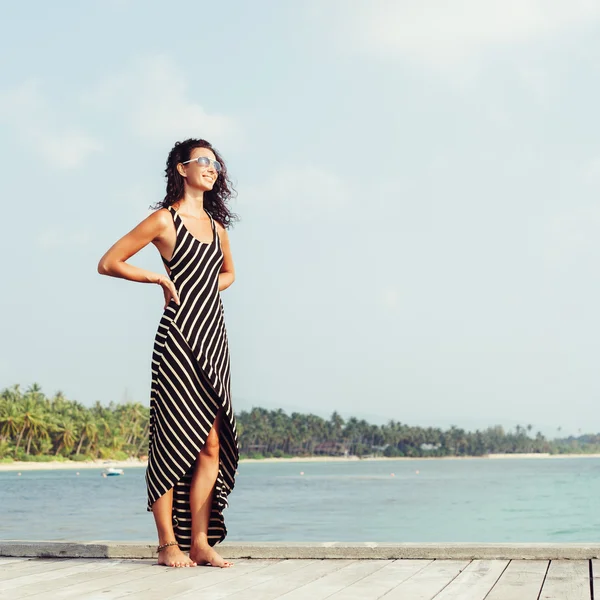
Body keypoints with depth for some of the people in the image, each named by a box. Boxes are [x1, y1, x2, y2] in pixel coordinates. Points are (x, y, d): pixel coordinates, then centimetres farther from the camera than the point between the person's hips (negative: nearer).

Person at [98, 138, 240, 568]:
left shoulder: (216, 223, 17)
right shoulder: (165, 219, -1)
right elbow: (109, 263, -1)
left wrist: (208, 288, 14)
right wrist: (161, 278, -5)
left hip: (213, 337, 6)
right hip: (179, 336, -6)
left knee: (212, 444, 1)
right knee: (174, 439, -5)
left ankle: (200, 542, 6)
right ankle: (168, 544, 1)